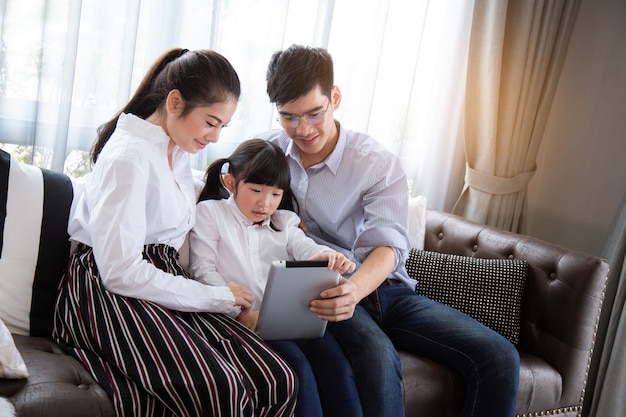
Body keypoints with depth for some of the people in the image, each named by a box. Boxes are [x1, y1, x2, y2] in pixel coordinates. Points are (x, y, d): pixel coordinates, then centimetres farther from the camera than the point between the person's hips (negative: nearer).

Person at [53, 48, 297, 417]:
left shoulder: (179, 154, 17)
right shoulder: (128, 155, -12)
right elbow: (121, 271, -18)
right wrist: (215, 296, -12)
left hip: (165, 286, 8)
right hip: (111, 292, -8)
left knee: (278, 382, -15)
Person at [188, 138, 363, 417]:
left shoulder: (283, 221, 22)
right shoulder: (210, 212, 8)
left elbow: (305, 248, 4)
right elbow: (203, 270, -1)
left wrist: (328, 257, -24)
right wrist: (241, 311, -16)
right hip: (244, 319, -4)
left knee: (336, 364, -17)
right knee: (298, 367, -26)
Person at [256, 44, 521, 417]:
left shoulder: (379, 165, -5)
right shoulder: (265, 150, 4)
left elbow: (388, 247, -16)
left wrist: (355, 288, -41)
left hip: (381, 287, 2)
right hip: (317, 293, -1)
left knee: (500, 358, -15)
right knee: (377, 354, -37)